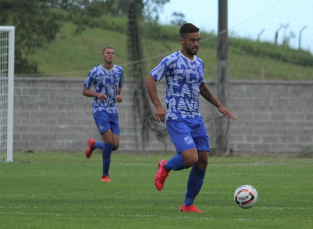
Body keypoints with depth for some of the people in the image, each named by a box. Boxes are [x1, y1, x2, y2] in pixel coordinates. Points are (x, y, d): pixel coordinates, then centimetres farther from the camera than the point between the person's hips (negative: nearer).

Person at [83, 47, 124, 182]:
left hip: (113, 110, 5)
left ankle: (93, 145, 31)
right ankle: (105, 175, -3)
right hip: (100, 110, -5)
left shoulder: (119, 70, 7)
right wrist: (97, 94, -17)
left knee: (115, 145, -2)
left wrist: (120, 95, 0)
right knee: (109, 141, -18)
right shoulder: (95, 72, -5)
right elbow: (84, 91, 2)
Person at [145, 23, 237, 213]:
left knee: (203, 162, 2)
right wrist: (158, 105, -21)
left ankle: (188, 204, 14)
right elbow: (150, 80, -9)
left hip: (196, 119, 7)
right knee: (191, 158, -22)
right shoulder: (172, 61, -8)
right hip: (177, 119, -7)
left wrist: (219, 106, 26)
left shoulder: (199, 63, 15)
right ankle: (165, 167, 11)